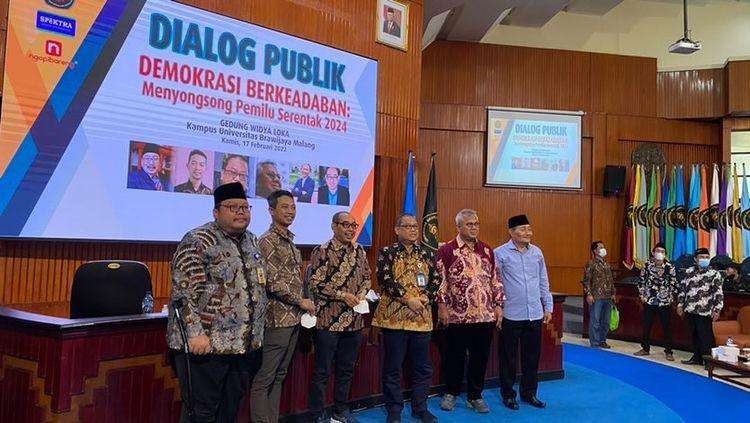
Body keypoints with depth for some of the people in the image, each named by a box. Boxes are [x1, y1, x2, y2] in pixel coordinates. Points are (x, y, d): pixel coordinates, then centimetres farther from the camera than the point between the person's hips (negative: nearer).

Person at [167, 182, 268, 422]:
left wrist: (256, 335, 21)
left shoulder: (252, 241, 13)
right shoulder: (198, 241, -11)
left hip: (246, 345, 7)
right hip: (205, 345, -7)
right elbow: (184, 291, -17)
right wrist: (195, 333, -23)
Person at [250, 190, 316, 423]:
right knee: (264, 379, -1)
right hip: (277, 319, -9)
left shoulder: (289, 241, 15)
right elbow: (273, 282, -18)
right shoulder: (268, 241, -11)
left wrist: (303, 304, 11)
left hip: (293, 319, 9)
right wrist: (301, 301, -11)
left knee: (279, 376, 15)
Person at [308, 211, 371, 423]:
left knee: (347, 368, 15)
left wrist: (361, 294, -1)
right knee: (322, 371, 3)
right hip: (328, 320, -6)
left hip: (354, 320, 6)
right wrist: (343, 295, -16)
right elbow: (315, 284, -15)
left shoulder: (359, 251, 9)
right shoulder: (322, 252, -10)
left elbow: (367, 277, 18)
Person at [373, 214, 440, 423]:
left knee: (423, 366, 10)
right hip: (394, 316, -4)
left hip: (422, 317, 4)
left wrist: (424, 299, -11)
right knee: (392, 366, 3)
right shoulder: (387, 252, -1)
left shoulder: (426, 254, 11)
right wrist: (408, 299, -17)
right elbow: (385, 279, -13)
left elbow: (436, 280, 5)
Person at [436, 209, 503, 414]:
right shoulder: (446, 250, -3)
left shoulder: (487, 250, 10)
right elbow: (440, 280, -5)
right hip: (457, 316, -4)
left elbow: (495, 280, 13)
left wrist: (498, 305, 8)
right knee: (455, 356, 9)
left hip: (485, 315, 4)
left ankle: (475, 396, 25)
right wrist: (442, 306, -9)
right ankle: (451, 393, 26)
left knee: (480, 357, 10)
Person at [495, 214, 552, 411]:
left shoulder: (537, 252, 9)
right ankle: (508, 394, 20)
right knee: (509, 358, 6)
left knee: (532, 357, 13)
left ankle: (529, 393, 27)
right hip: (511, 315, -5)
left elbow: (543, 282, 16)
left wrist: (548, 306, 15)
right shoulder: (500, 253, -8)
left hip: (535, 314, 5)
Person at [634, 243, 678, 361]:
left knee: (666, 327, 4)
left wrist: (671, 297, -3)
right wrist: (642, 295, 3)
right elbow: (641, 281, 8)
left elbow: (674, 284, 0)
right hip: (649, 302, 2)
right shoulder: (647, 265, 0)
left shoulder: (670, 267, -5)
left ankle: (668, 352, 13)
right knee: (646, 326, 10)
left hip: (665, 303, -2)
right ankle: (645, 348, 23)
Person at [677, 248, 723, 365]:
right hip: (690, 310, 5)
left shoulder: (714, 274, -5)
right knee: (694, 335, 14)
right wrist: (680, 304, 11)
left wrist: (717, 310, -14)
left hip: (704, 312, -5)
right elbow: (682, 289, 14)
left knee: (705, 337, -2)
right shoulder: (689, 272, 8)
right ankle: (697, 357, 26)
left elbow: (718, 293, -8)